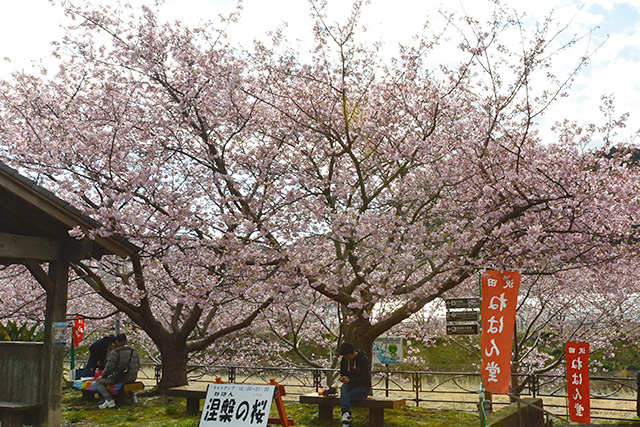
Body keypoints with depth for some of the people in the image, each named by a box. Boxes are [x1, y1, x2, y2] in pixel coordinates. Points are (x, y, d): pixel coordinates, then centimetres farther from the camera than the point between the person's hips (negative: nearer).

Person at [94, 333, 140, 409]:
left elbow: (109, 368, -13)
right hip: (132, 379, 7)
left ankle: (109, 400, -14)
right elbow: (138, 366, 15)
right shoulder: (134, 352, 8)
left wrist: (103, 376, 4)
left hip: (120, 378, -7)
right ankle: (132, 395, 30)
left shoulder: (115, 352, -12)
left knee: (98, 383, 3)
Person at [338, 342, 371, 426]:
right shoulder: (344, 360, 7)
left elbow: (365, 378, -14)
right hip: (350, 385, 4)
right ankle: (346, 414, -51)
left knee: (343, 397, -31)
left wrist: (349, 380, -24)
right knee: (343, 388, -34)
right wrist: (343, 378, -7)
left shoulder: (363, 359, -10)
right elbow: (343, 373, 19)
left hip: (363, 386, -4)